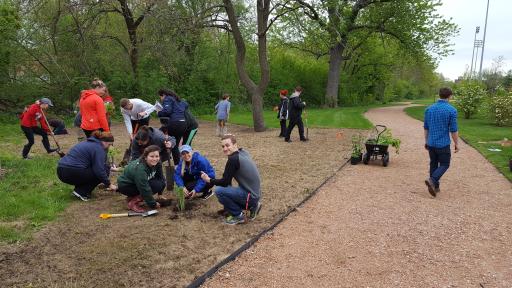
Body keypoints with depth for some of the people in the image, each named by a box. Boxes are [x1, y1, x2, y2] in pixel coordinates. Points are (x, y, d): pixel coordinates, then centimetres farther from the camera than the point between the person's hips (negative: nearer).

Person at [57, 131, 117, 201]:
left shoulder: (89, 143, 20)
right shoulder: (98, 148, -9)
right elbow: (99, 170, -14)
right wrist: (109, 185, -4)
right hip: (72, 173, -10)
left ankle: (79, 189, 12)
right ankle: (81, 192, -5)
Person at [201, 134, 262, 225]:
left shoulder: (233, 159, -18)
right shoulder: (243, 152, 8)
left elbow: (225, 182, -12)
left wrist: (209, 180, 0)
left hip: (250, 195, -9)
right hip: (255, 193, 10)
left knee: (218, 190, -14)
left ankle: (238, 216, 0)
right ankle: (252, 206, 16)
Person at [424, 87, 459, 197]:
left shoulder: (429, 109, 4)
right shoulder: (451, 110, -11)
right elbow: (453, 130, -10)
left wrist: (426, 141, 19)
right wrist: (456, 144, 1)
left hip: (431, 143, 5)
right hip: (443, 144, -5)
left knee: (433, 164, 14)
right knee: (444, 165, 5)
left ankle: (435, 186, 18)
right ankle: (432, 180, -17)